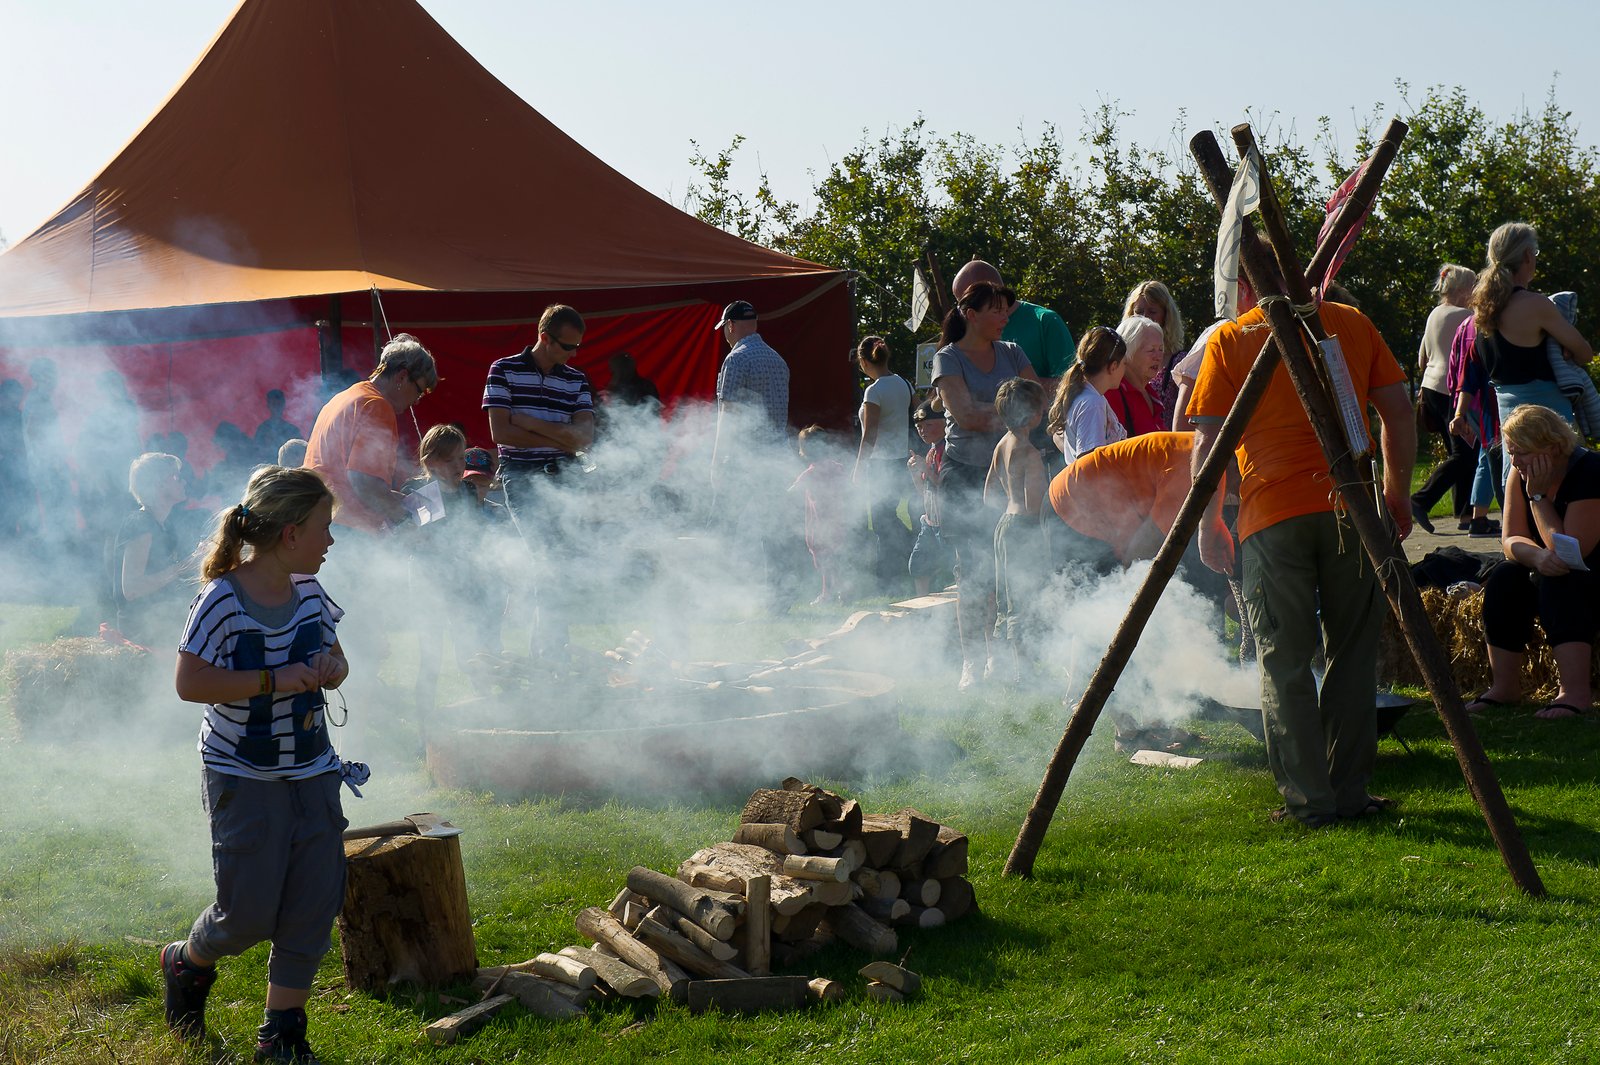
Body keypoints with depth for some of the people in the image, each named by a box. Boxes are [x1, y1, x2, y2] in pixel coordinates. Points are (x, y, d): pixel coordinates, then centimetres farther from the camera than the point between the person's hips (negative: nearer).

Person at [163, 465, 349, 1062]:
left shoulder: (309, 593, 4)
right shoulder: (223, 600, -17)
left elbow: (336, 664, 17)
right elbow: (190, 683, -21)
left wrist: (331, 668, -7)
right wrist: (275, 680, -25)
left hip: (312, 772, 6)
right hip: (243, 777, -6)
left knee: (314, 903, 2)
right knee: (248, 912, -4)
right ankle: (187, 963, 30)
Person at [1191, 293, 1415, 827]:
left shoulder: (1229, 339, 4)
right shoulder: (1352, 323, 11)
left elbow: (1208, 442, 1)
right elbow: (1398, 411, 10)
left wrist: (1208, 523, 9)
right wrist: (1398, 494, 19)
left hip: (1272, 514, -2)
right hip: (1351, 506, 2)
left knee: (1284, 661, 5)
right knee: (1351, 652, 12)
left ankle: (1307, 799, 2)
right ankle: (1350, 790, 13)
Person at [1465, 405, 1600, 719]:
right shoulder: (1520, 473, -2)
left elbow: (1570, 551, -27)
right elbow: (1511, 540, -9)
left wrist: (1538, 495, -24)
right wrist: (1537, 556, -32)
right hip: (1559, 576, 6)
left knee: (1556, 580, -34)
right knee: (1505, 578, -20)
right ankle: (1505, 686, -15)